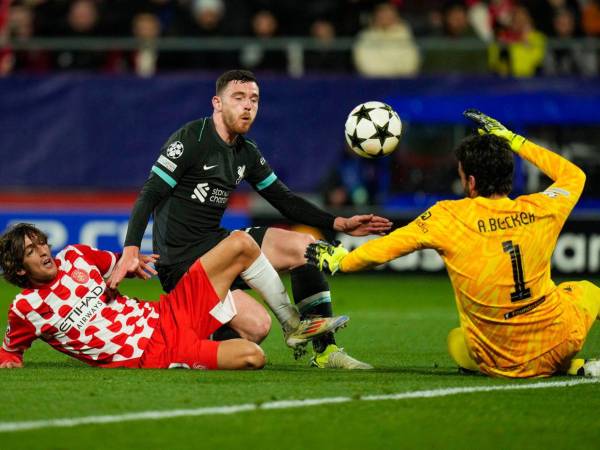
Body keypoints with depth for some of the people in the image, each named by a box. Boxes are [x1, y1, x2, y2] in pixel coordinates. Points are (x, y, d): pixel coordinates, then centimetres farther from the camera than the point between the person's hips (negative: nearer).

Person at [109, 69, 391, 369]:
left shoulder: (247, 153, 12)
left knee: (303, 245, -3)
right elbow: (150, 195, -16)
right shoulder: (191, 139, -11)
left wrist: (339, 224, 6)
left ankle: (325, 351, 0)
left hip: (214, 242, 8)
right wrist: (131, 250, -31)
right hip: (180, 259, -8)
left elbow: (285, 200, 18)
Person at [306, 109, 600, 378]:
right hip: (561, 340, 3)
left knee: (455, 341, 35)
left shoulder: (449, 217, -11)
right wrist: (511, 139, 22)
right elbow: (573, 175, 20)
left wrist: (339, 260, 17)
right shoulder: (540, 211, -3)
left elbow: (383, 248, -3)